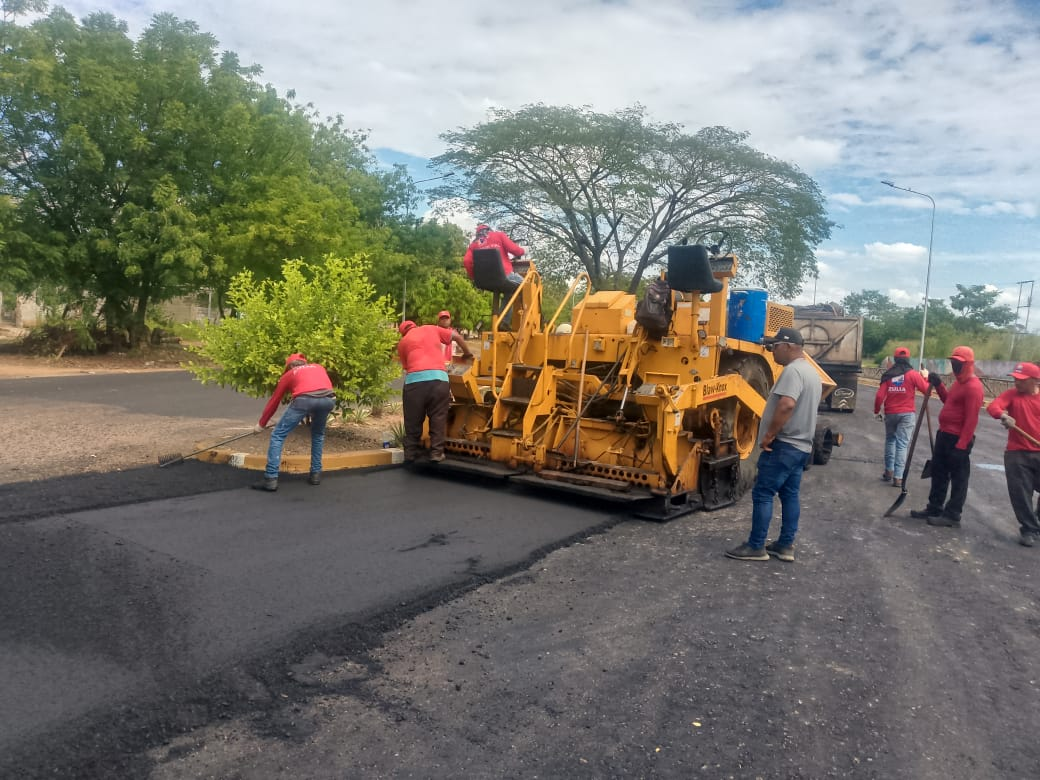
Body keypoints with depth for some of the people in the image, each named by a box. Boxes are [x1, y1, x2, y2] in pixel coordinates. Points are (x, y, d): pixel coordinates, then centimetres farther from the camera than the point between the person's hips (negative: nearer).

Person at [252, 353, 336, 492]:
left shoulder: (289, 374, 32)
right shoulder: (319, 367, 38)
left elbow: (274, 401, 37)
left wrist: (261, 424, 49)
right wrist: (314, 413, 58)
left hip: (304, 399, -3)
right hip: (329, 399, 3)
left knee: (278, 435, 11)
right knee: (318, 435, 30)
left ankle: (271, 479, 3)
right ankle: (315, 474, 25)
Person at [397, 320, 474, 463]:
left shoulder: (402, 342, 21)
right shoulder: (432, 329, 23)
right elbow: (457, 337, 26)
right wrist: (467, 353, 39)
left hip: (414, 380, 0)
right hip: (438, 378, 0)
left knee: (413, 420, 13)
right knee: (438, 419, 10)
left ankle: (410, 454, 18)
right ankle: (436, 453, 9)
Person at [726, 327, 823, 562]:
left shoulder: (793, 370, -17)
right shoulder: (812, 372, 17)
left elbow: (786, 405, -32)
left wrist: (769, 435, -24)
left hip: (784, 445, -10)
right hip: (801, 445, 10)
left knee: (762, 494, -5)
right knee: (790, 495, 12)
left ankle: (756, 547, 0)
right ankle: (785, 545, 17)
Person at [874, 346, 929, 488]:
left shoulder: (888, 375, 0)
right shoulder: (913, 374, -6)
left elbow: (880, 395, -4)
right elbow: (927, 390, -3)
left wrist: (877, 411, 9)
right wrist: (926, 378, 15)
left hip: (890, 413, 2)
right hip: (907, 414, -2)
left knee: (890, 441, 19)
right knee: (902, 444, -2)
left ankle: (889, 471, 17)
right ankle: (898, 477, -5)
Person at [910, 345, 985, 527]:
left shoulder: (973, 386, -19)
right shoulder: (959, 381, 12)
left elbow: (971, 419, -23)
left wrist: (961, 446, -25)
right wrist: (938, 385, 8)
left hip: (958, 439, -10)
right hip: (944, 434, 10)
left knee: (958, 478, 0)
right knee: (938, 473, 17)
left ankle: (952, 516, 7)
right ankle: (935, 508, 27)